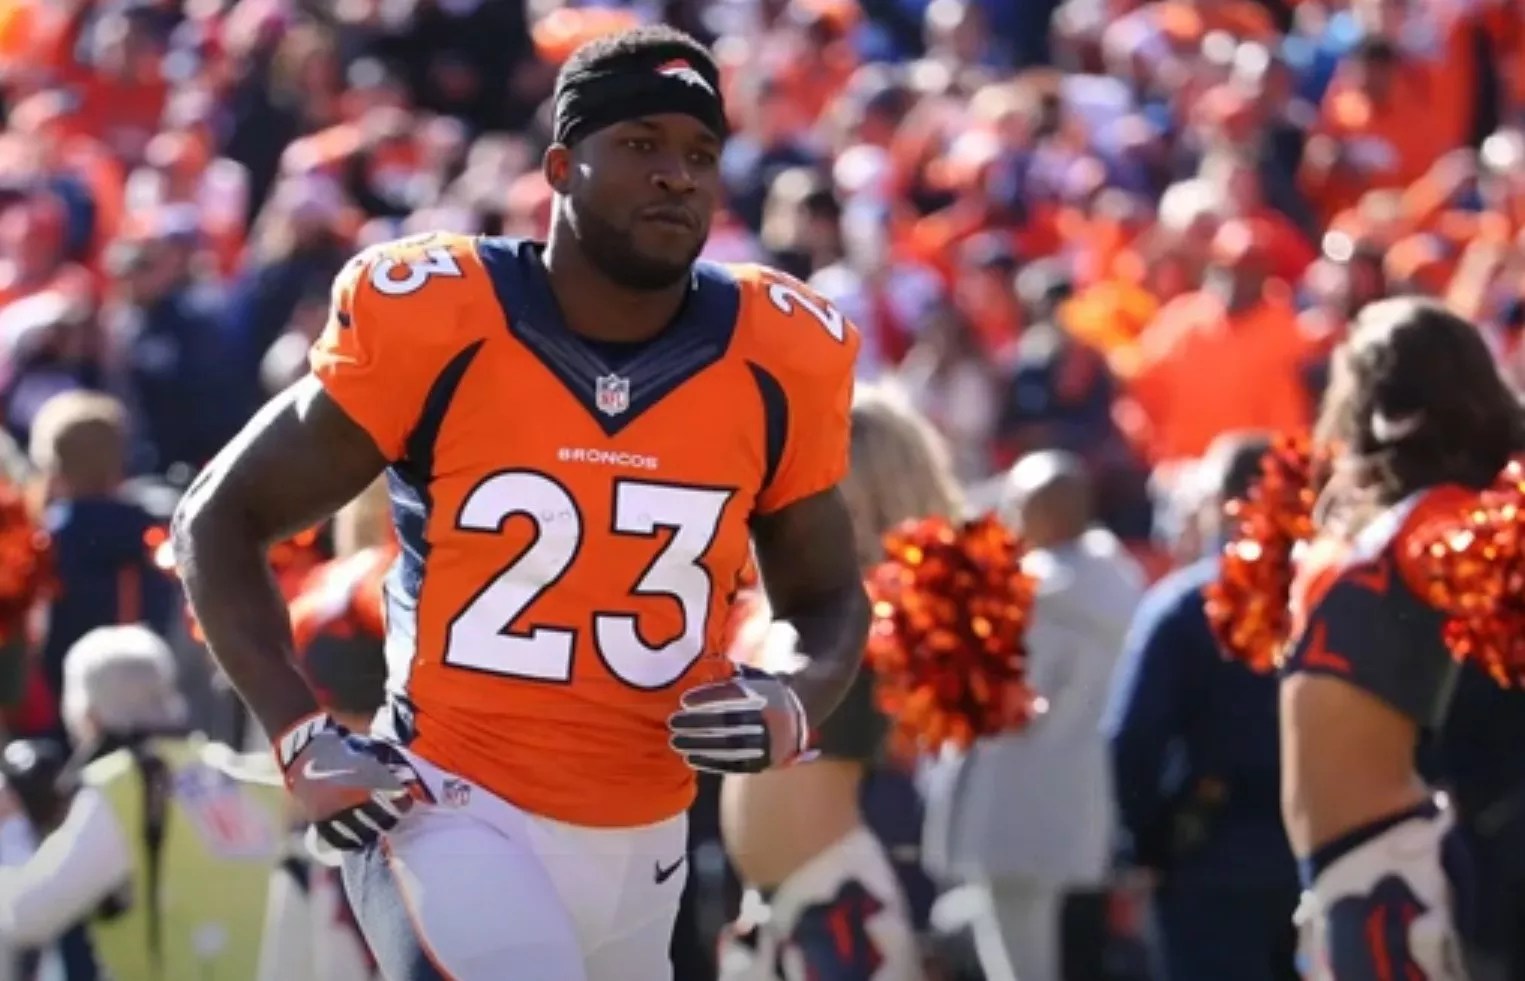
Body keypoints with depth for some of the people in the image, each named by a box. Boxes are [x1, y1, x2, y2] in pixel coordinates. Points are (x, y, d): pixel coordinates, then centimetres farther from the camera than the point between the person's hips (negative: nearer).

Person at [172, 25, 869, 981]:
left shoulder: (775, 361, -2)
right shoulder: (435, 327, -12)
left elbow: (828, 599, 14)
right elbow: (222, 518, -1)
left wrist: (794, 707, -9)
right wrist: (302, 737, -12)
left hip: (640, 843, 5)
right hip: (453, 812, -5)